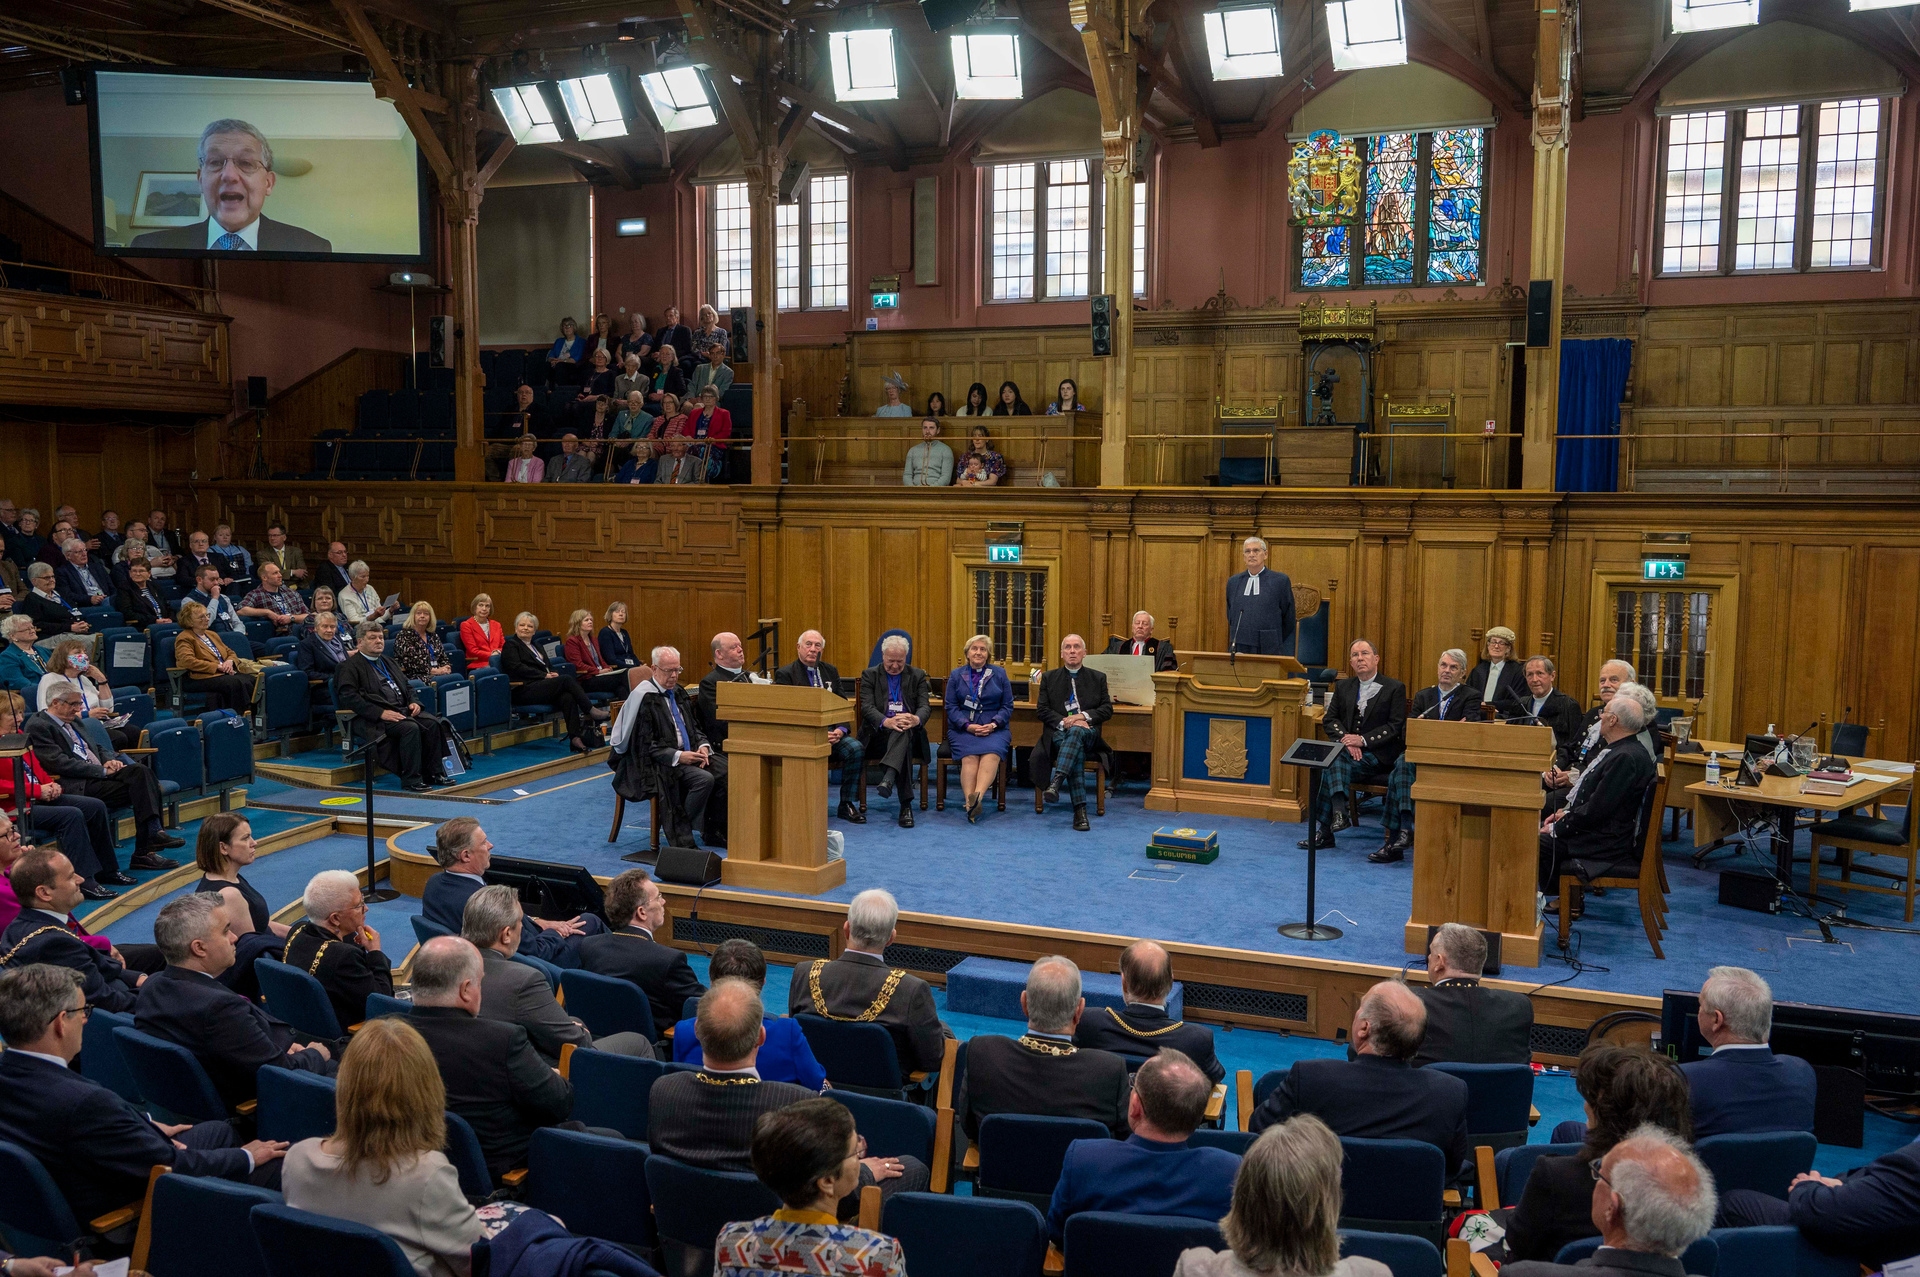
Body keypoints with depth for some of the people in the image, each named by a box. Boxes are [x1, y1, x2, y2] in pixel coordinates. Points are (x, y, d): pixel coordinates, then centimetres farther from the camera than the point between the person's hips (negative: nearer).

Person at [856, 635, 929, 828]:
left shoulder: (917, 676, 13)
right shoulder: (869, 675, 8)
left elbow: (925, 706, -1)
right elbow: (867, 708, -6)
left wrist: (916, 719, -28)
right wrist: (886, 722, -30)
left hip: (910, 734, 1)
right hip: (878, 735, -1)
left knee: (904, 729, -37)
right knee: (904, 746, -36)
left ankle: (888, 777, -57)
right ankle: (906, 804, -43)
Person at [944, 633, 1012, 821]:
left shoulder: (999, 674, 12)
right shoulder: (956, 675, 13)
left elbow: (1007, 706, 8)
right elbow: (951, 707, 5)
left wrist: (993, 724, -10)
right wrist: (968, 726, -12)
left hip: (994, 728, 0)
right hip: (963, 727, 0)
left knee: (991, 753, -33)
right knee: (970, 755, -31)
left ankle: (977, 796, -50)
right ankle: (970, 802, -44)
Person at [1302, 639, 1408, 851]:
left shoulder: (1395, 688, 3)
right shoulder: (1343, 686, 16)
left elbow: (1395, 727, -5)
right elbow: (1329, 720, 8)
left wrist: (1363, 740, -17)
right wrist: (1346, 740, -13)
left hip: (1379, 756, -4)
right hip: (1349, 753, 4)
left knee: (1330, 767, -29)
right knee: (1333, 758, -33)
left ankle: (1323, 829, -31)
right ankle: (1338, 813, -39)